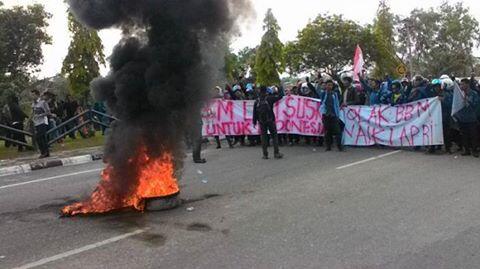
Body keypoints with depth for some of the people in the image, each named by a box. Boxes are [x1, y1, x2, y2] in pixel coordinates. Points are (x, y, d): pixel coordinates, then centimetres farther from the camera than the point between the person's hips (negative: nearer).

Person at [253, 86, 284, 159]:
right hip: (270, 120, -3)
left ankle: (265, 154, 7)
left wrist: (254, 122, 12)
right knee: (274, 135, 5)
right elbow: (280, 96, -1)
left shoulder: (257, 101, 2)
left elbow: (255, 112, 5)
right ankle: (276, 153, 1)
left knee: (264, 137, 8)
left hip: (261, 122, 3)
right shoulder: (269, 98, -7)